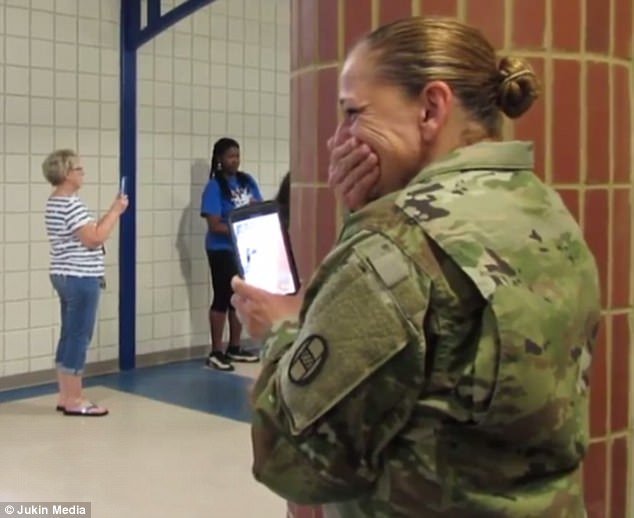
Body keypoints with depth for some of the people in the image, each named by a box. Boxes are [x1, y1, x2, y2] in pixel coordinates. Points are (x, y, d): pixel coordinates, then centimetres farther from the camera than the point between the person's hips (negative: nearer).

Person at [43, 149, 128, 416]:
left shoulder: (55, 203, 14)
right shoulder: (71, 204, -18)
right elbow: (95, 239, -22)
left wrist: (111, 213, 10)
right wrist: (116, 212, -12)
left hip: (65, 276, 10)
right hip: (80, 278, -10)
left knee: (69, 336, 13)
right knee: (79, 338, -4)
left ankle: (65, 396, 19)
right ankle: (74, 401, 2)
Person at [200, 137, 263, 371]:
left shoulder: (247, 181, 7)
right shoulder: (214, 186, -11)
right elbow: (215, 225, -16)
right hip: (222, 250, -6)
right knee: (222, 298, -2)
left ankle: (234, 348, 25)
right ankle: (216, 352, 6)